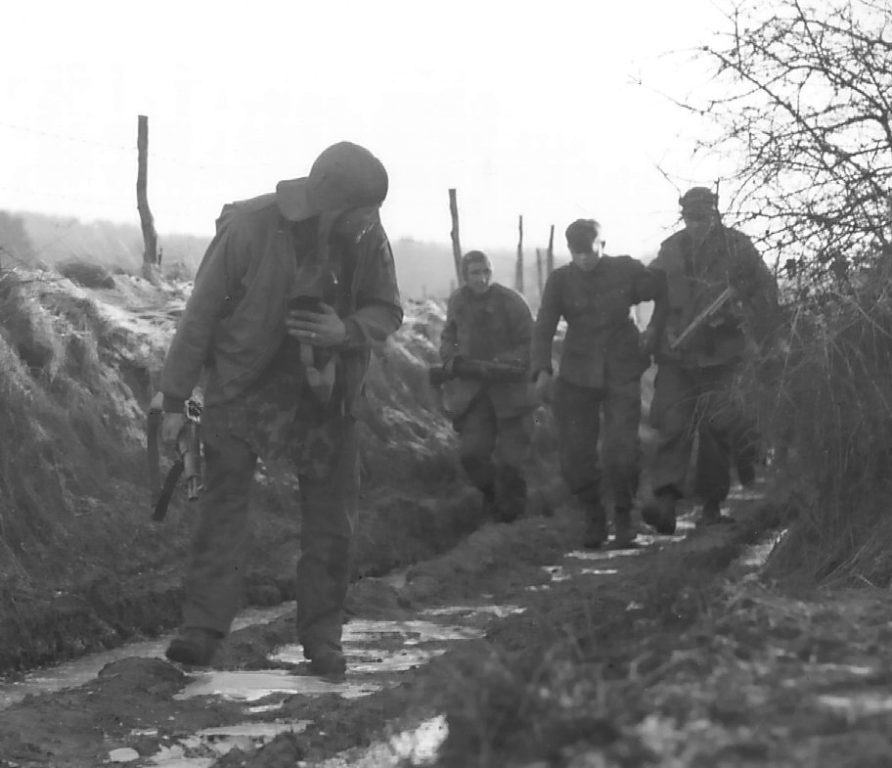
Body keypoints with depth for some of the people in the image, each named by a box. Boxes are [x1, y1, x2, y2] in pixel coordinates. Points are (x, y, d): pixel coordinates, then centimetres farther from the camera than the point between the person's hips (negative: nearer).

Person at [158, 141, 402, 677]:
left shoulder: (367, 238, -12)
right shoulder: (248, 229, -21)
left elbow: (388, 312, 1)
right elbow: (201, 314, -12)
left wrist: (347, 331, -23)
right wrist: (175, 400, -8)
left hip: (327, 395, 3)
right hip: (244, 387, -3)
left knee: (332, 518, 3)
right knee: (224, 503, -11)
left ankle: (323, 637, 13)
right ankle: (204, 629, -12)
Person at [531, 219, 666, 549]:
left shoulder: (626, 270, -3)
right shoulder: (560, 280, -1)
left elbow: (665, 292, 10)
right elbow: (544, 327, -7)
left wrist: (654, 332, 2)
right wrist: (542, 370, -19)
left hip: (622, 372, -2)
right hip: (577, 375, 2)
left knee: (621, 450, -14)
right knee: (575, 454, -2)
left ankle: (623, 517, 8)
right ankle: (594, 518, 20)